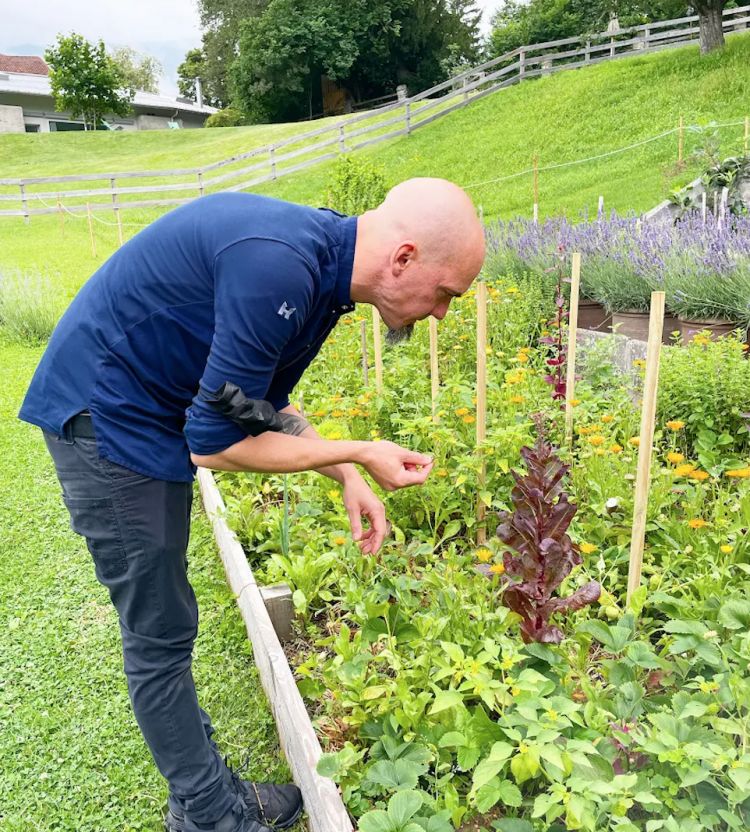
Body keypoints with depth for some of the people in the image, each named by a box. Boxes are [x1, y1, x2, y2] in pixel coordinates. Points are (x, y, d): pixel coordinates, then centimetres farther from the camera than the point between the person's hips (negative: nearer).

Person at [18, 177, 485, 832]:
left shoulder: (322, 262, 0)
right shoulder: (279, 267, -30)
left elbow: (267, 405, 10)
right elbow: (217, 443, -25)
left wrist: (347, 478, -1)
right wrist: (357, 455, -16)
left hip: (150, 414, 9)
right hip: (103, 415, -9)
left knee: (162, 625, 17)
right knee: (160, 633, 1)